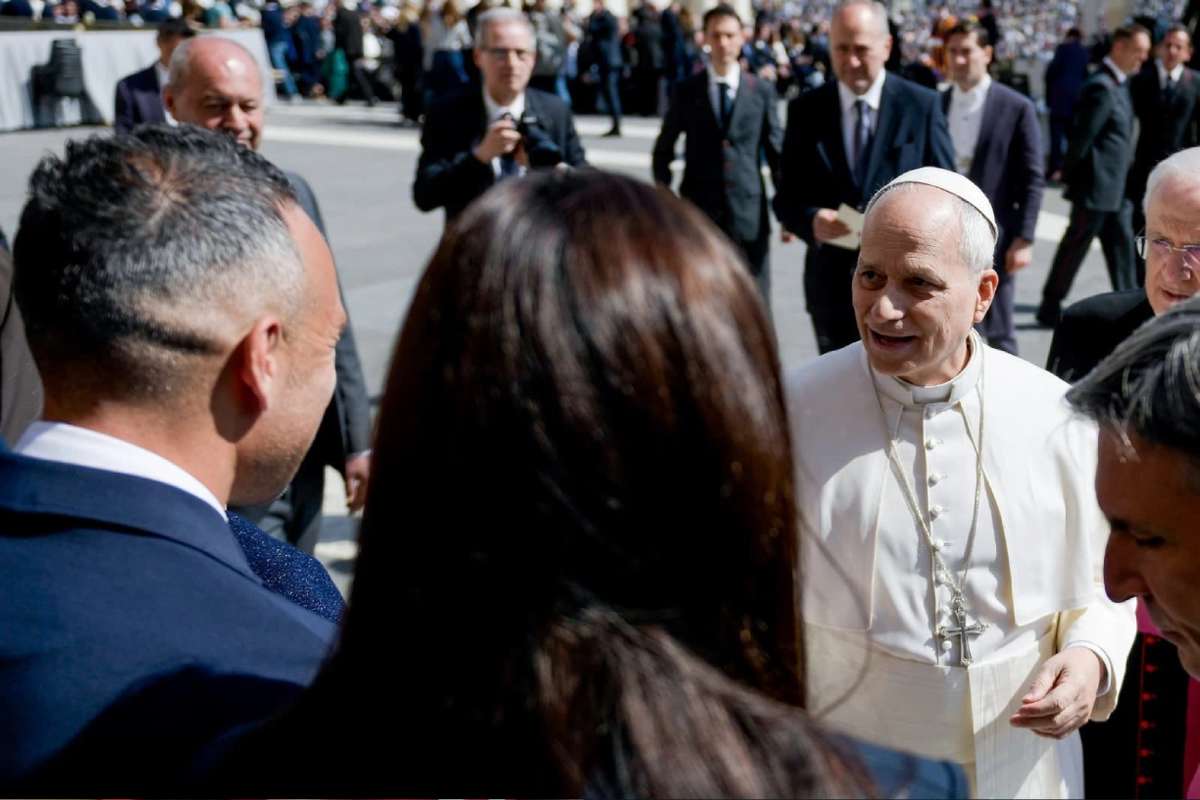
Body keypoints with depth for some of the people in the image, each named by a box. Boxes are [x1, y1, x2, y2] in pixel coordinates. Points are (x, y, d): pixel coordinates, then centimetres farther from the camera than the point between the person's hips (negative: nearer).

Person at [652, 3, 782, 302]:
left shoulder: (762, 91, 4)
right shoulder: (686, 92, 4)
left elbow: (776, 152, 7)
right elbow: (663, 152, 10)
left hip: (749, 212, 0)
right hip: (698, 212, 0)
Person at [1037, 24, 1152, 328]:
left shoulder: (1118, 83, 12)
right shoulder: (1101, 87, -19)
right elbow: (1082, 136, -19)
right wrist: (1069, 174, -10)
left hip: (1115, 189, 9)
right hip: (1096, 187, -9)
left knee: (1121, 246, 11)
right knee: (1075, 247, 1)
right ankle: (1050, 308, 12)